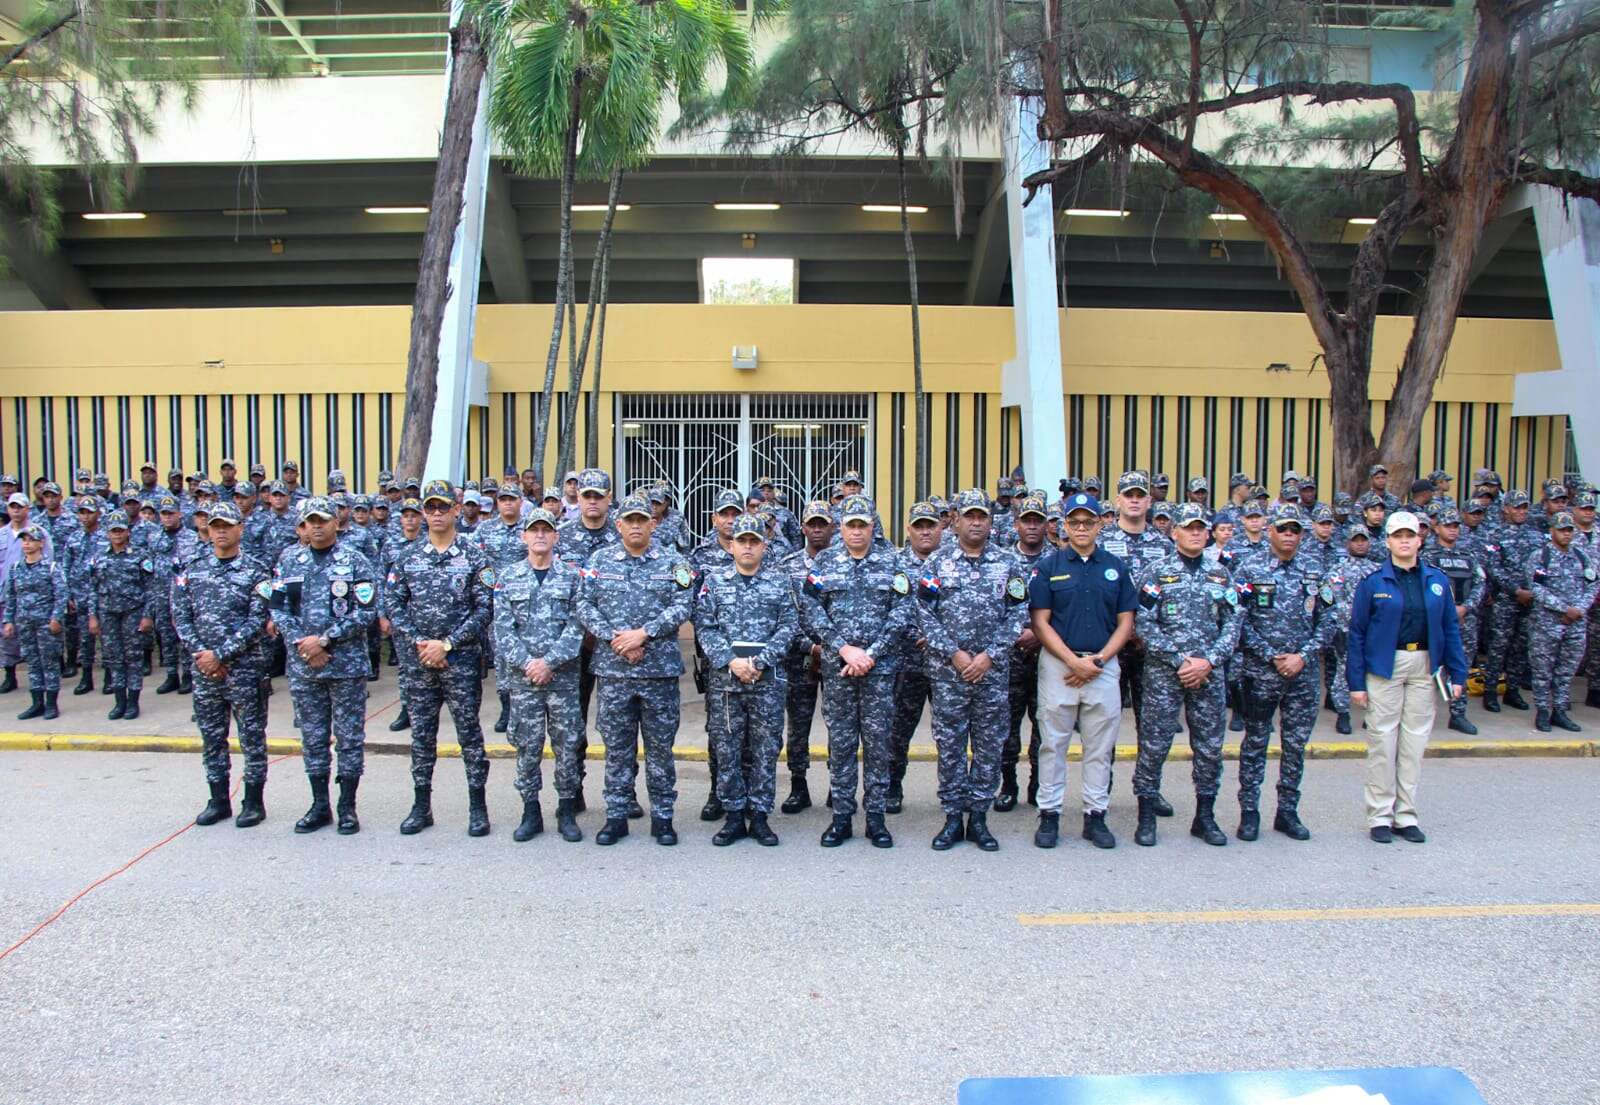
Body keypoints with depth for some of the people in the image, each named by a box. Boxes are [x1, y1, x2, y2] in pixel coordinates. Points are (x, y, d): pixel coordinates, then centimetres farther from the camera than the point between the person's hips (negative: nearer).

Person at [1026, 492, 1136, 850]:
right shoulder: (1048, 566, 1)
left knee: (1100, 747, 7)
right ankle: (1049, 814, 12)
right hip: (1058, 663, -2)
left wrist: (1097, 660, -7)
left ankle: (1095, 815, 16)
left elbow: (1125, 623, 7)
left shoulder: (1116, 568, 8)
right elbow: (1040, 622, -4)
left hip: (1104, 665, 2)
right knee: (1053, 744, 3)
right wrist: (1073, 661, -12)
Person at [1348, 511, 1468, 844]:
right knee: (1382, 739, 1)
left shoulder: (1437, 580, 5)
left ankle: (1406, 814, 19)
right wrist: (1356, 682, -7)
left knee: (1415, 740, 8)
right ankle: (1380, 815, 11)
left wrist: (1457, 673, 4)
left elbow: (1450, 628, 9)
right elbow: (1356, 633, -3)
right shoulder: (1373, 582, -4)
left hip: (1424, 666, 3)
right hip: (1384, 666, -3)